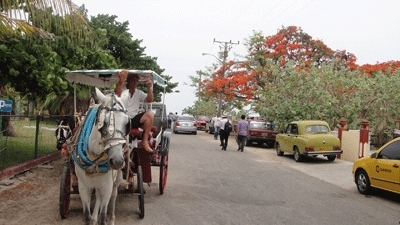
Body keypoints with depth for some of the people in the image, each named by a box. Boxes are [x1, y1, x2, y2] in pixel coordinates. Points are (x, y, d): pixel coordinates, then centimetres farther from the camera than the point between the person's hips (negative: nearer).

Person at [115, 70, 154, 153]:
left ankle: (144, 141, -18)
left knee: (150, 114, -20)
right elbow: (117, 95, -29)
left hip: (134, 119, 4)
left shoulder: (139, 93, 11)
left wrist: (149, 88, -27)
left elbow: (150, 99, -6)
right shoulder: (123, 92, -3)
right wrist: (121, 81, -49)